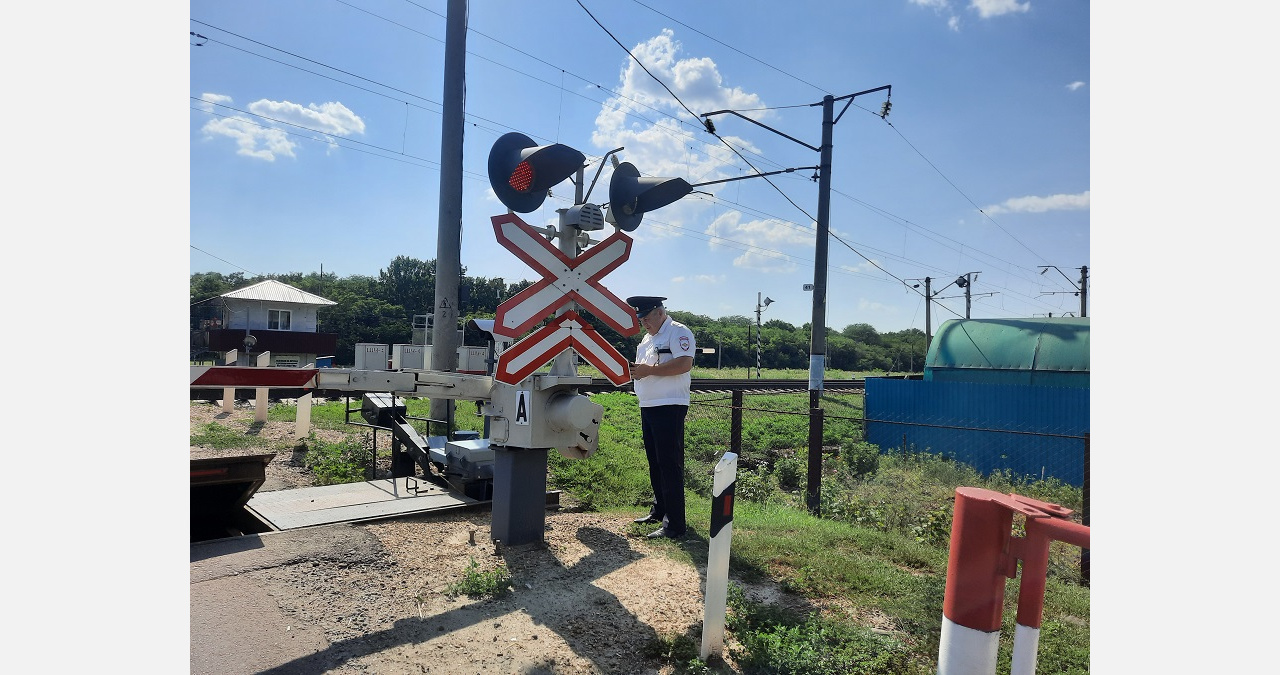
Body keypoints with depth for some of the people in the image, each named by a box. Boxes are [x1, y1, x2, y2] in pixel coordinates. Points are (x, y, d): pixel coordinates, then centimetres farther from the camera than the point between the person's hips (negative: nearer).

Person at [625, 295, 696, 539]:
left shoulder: (678, 332, -9)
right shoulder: (648, 338, 21)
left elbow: (684, 364, -22)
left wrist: (649, 370, -20)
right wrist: (635, 370, 4)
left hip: (669, 407, -9)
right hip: (648, 406, 9)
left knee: (670, 465, -8)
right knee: (654, 463, 16)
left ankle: (674, 524, -3)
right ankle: (659, 511, 30)